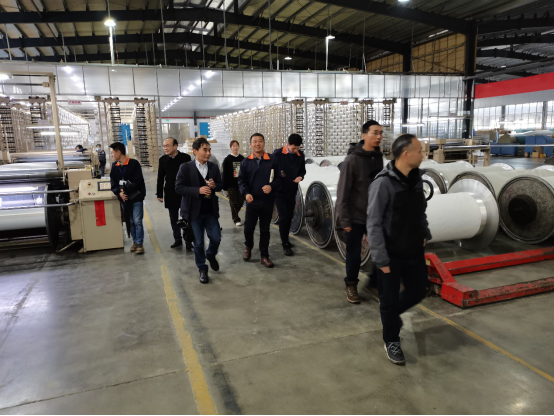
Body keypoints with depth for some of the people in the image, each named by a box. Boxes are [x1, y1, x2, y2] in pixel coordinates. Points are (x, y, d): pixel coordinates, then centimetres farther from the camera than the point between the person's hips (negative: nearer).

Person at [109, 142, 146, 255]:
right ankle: (135, 242, 23)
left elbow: (138, 181, -16)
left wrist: (125, 190, -17)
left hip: (136, 197, -5)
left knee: (137, 221, -5)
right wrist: (119, 193, -12)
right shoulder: (114, 166, 6)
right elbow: (113, 183, 6)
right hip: (124, 199, 5)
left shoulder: (134, 164, -11)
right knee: (131, 222, 12)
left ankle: (140, 244, 4)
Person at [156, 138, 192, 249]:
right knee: (173, 219, 11)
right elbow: (160, 178, 8)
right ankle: (177, 239, 23)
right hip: (170, 194, 4)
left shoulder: (185, 158, -7)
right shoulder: (163, 160, 3)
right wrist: (160, 194, 6)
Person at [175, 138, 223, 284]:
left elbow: (221, 185, 10)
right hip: (194, 212, -3)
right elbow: (178, 187, -13)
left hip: (211, 211, 3)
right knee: (198, 243, 5)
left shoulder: (214, 167, 3)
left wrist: (214, 185, -14)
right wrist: (198, 190, -23)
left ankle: (211, 255, 39)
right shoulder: (185, 168, -8)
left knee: (216, 238, 5)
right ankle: (202, 270, 24)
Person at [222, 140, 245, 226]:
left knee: (241, 201, 5)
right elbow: (225, 174, -3)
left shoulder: (242, 159, 6)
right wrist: (225, 186, -7)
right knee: (234, 203, -1)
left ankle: (234, 215, 31)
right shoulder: (227, 160, -2)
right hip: (231, 184, -3)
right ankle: (236, 219, 10)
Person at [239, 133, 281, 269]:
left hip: (268, 201, -1)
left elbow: (279, 178, 0)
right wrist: (246, 193, -14)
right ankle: (248, 247, 36)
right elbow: (241, 180, 4)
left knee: (265, 229, 8)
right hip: (252, 200, 1)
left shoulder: (272, 160, -2)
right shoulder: (246, 162, 4)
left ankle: (264, 256, 19)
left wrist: (271, 186, -19)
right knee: (248, 227, 6)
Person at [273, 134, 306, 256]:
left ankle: (286, 238, 32)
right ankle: (285, 244, 1)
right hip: (280, 191, -4)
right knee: (284, 217, -8)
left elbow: (302, 170, 11)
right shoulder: (278, 154, -11)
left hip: (292, 191, 4)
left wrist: (300, 176, -9)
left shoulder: (301, 156, 1)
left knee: (289, 216, 13)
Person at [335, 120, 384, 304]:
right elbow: (343, 192, -14)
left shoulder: (378, 157, 4)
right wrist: (344, 220, -15)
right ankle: (351, 286, 24)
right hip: (355, 217, -5)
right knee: (354, 254, 5)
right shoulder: (352, 160, -14)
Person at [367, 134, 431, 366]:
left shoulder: (417, 178, 2)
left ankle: (392, 313, 46)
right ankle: (391, 342, 30)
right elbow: (374, 224, -19)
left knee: (418, 290, 18)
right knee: (390, 299, 8)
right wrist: (381, 258, -19)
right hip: (392, 255, -7)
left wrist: (425, 234, 7)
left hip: (414, 251, 7)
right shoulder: (384, 183, -20)